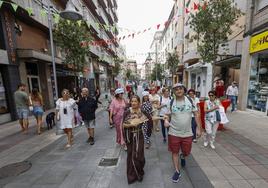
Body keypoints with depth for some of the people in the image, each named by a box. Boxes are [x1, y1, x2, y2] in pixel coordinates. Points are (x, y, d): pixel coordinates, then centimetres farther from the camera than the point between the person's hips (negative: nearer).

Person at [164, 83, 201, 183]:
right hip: (174, 133, -1)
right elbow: (168, 115, 0)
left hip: (187, 133, 1)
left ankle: (182, 157, 53)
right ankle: (177, 171, 33)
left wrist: (198, 128, 0)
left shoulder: (190, 100, -5)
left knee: (186, 152, 16)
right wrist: (166, 120, -22)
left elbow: (196, 115, 2)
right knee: (175, 152, 10)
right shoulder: (171, 102, -7)